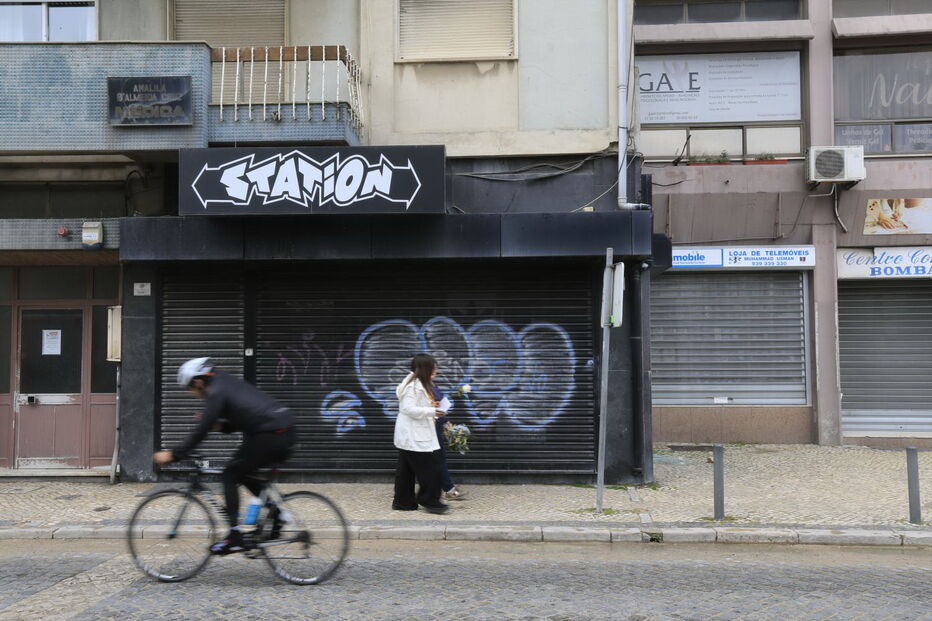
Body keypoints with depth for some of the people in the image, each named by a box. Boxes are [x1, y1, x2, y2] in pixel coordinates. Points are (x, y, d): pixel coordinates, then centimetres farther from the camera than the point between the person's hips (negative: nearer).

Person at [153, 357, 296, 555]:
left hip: (270, 436, -9)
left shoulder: (216, 392, -5)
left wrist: (173, 454, -3)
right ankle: (275, 511, 14)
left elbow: (202, 431, -9)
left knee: (230, 475, 3)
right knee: (242, 472, 22)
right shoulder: (230, 383, 24)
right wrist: (220, 425, 16)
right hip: (286, 434, 9)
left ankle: (235, 538, 1)